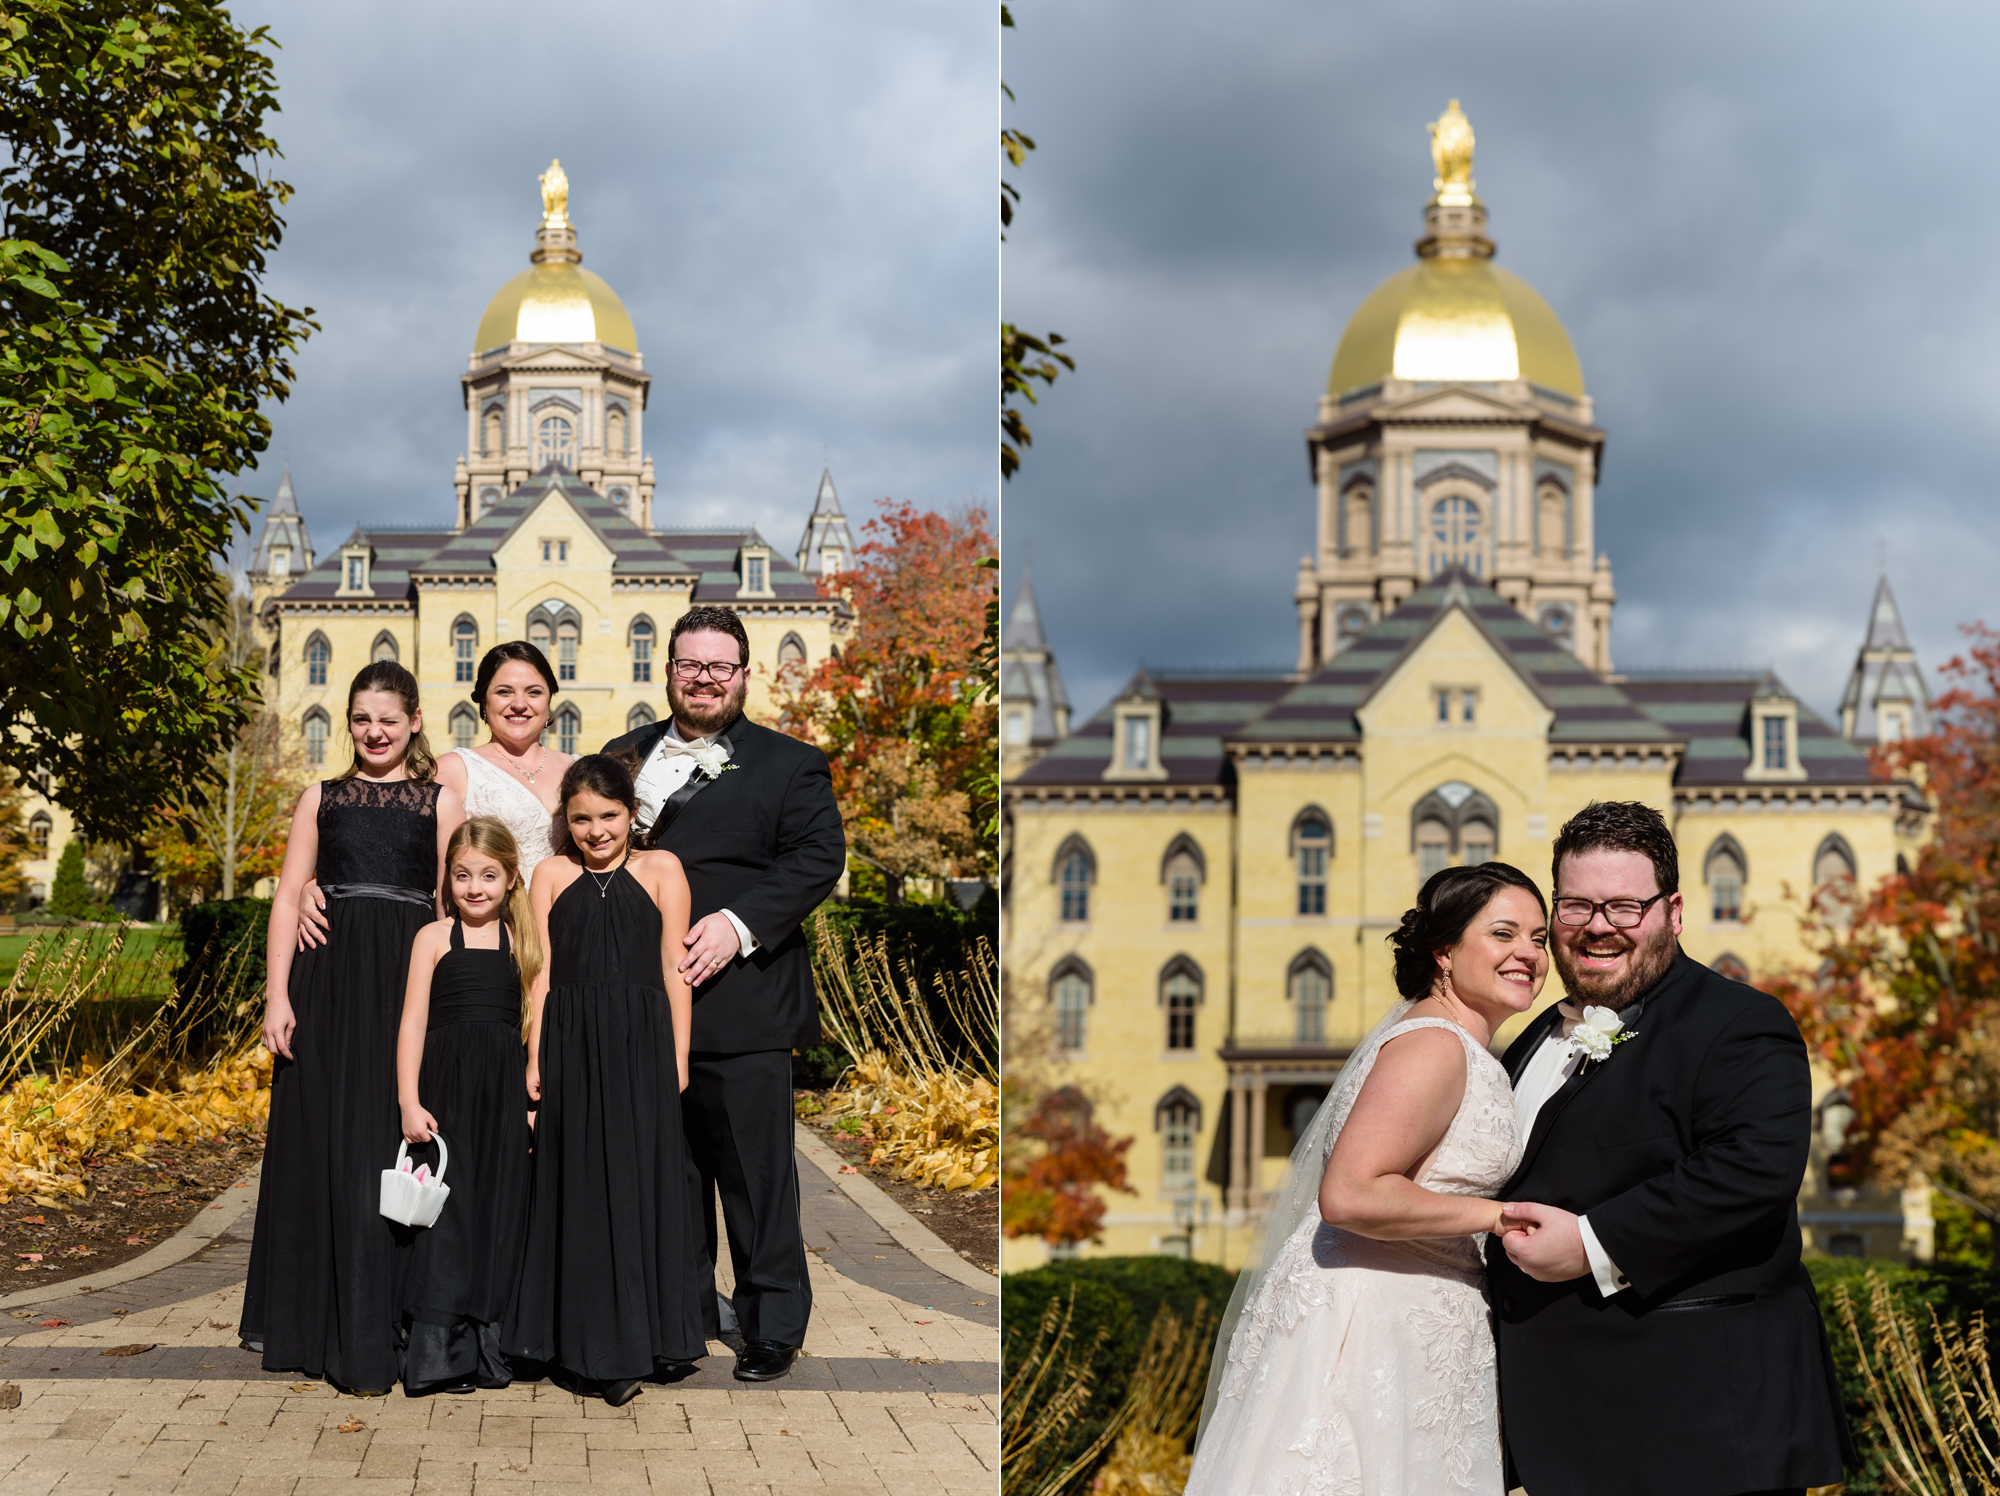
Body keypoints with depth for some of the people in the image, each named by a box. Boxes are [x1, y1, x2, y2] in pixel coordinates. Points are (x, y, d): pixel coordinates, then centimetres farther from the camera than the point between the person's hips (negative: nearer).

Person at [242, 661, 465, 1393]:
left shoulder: (441, 803, 8)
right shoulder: (321, 799, 14)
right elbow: (288, 899, 10)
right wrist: (277, 995, -1)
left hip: (408, 983, -2)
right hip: (328, 981, 2)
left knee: (393, 1147, -4)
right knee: (321, 1146, 3)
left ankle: (378, 1334, 1)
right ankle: (317, 1323, 12)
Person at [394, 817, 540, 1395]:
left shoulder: (522, 941, 12)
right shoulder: (435, 938, 2)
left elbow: (530, 1026, 13)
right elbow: (413, 1022, -1)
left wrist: (532, 1099, 7)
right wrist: (409, 1102, -9)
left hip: (505, 1089, 3)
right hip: (445, 1085, -3)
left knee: (498, 1210, 3)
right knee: (446, 1208, -7)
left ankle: (484, 1343, 10)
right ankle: (435, 1352, -6)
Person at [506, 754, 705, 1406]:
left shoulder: (661, 870, 6)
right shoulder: (552, 875, 9)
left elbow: (674, 969, 4)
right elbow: (542, 974, 7)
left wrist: (678, 1058, 0)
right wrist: (535, 1058, 1)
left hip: (642, 1044, -1)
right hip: (573, 1047, 1)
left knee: (645, 1179, 1)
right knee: (584, 1187, 1)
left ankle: (655, 1337, 12)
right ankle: (604, 1350, 6)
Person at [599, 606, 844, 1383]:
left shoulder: (789, 764, 4)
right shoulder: (624, 756, 18)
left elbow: (818, 857, -6)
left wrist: (739, 924, -18)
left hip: (740, 1004, -4)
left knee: (754, 1169, -3)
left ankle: (774, 1326, 6)